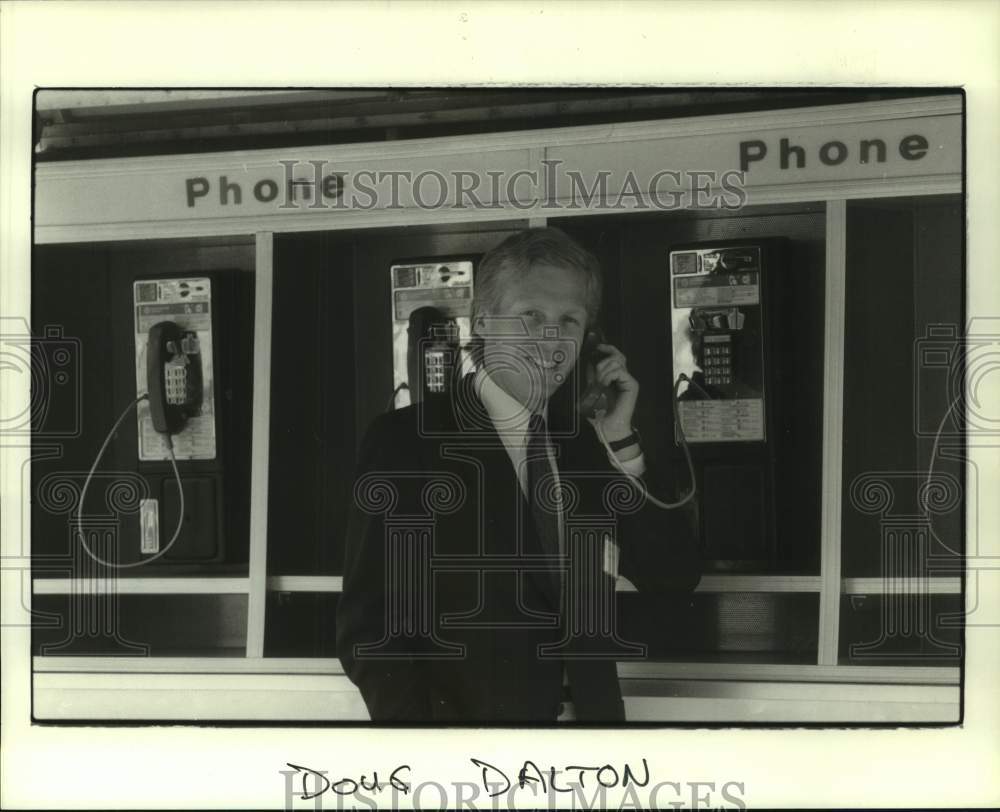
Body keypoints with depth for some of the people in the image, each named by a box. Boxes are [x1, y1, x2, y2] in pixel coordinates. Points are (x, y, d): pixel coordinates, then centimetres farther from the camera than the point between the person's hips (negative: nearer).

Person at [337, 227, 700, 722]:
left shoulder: (584, 441, 5)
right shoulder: (405, 440, -10)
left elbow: (674, 579, 0)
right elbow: (369, 627, -14)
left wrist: (621, 442, -8)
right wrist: (426, 745, -27)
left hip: (592, 713, 5)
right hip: (467, 716, -5)